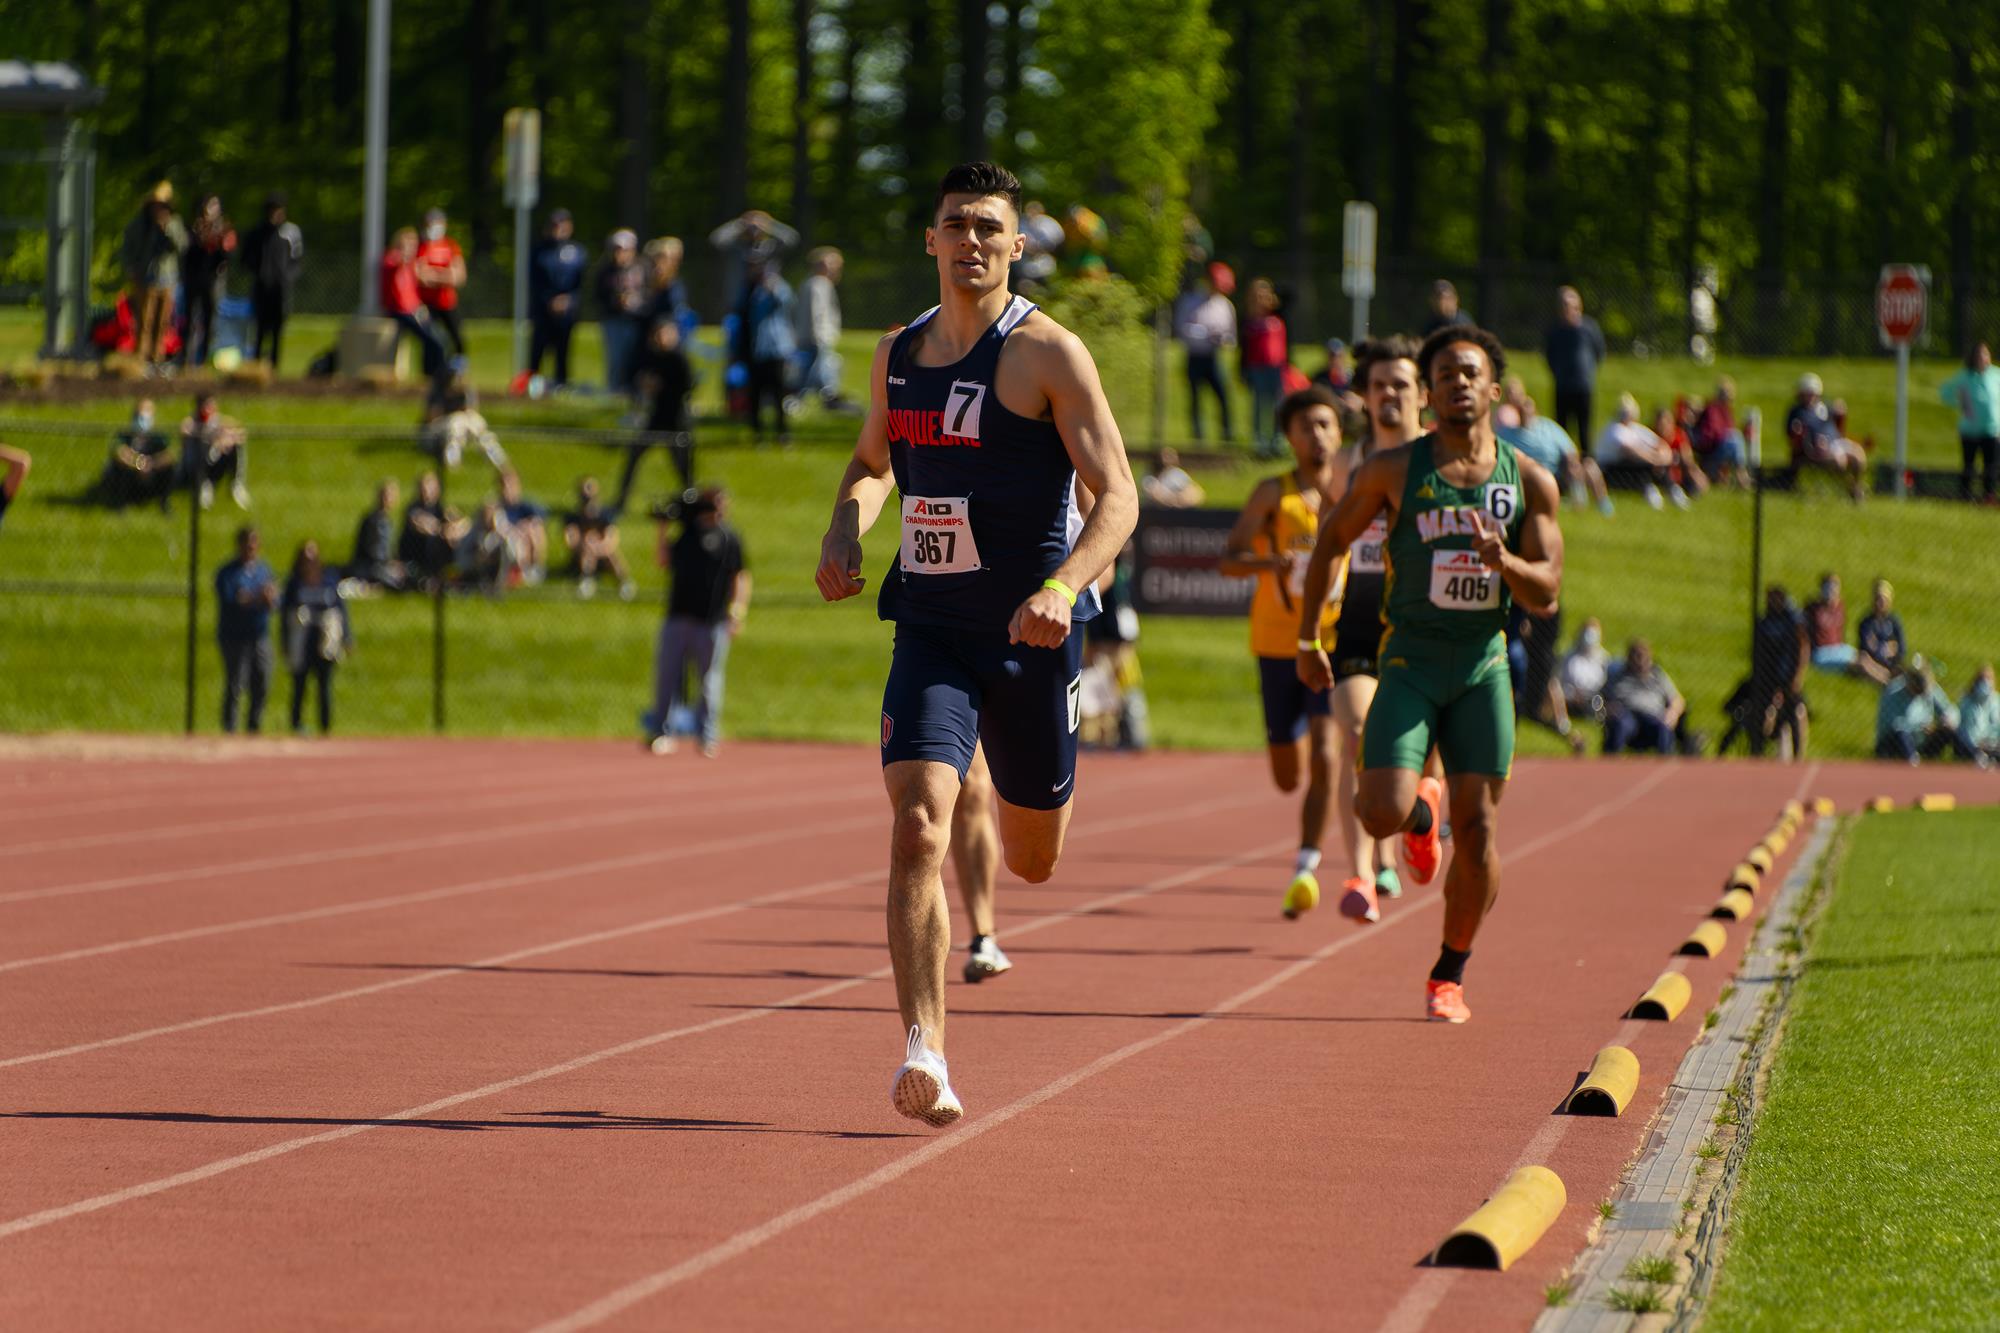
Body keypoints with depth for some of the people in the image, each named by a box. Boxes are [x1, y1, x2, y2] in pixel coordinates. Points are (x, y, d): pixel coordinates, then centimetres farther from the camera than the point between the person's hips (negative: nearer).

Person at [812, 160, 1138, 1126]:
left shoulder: (1047, 355, -9)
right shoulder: (897, 355, 7)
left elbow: (1116, 495, -13)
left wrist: (1062, 589, -30)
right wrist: (844, 534, 4)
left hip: (1030, 638, -2)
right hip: (930, 631, 2)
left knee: (1034, 863, 14)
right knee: (917, 831, -19)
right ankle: (925, 1053, -22)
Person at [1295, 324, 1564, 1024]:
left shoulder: (1531, 483, 1)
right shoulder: (1393, 470, -3)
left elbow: (1546, 593, 0)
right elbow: (1332, 540, 10)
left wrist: (1505, 562, -22)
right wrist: (1308, 638, 10)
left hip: (1483, 666, 1)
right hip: (1410, 661, -1)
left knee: (1478, 827, -4)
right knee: (1382, 815, -17)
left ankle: (1450, 975, 14)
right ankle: (1423, 809, 23)